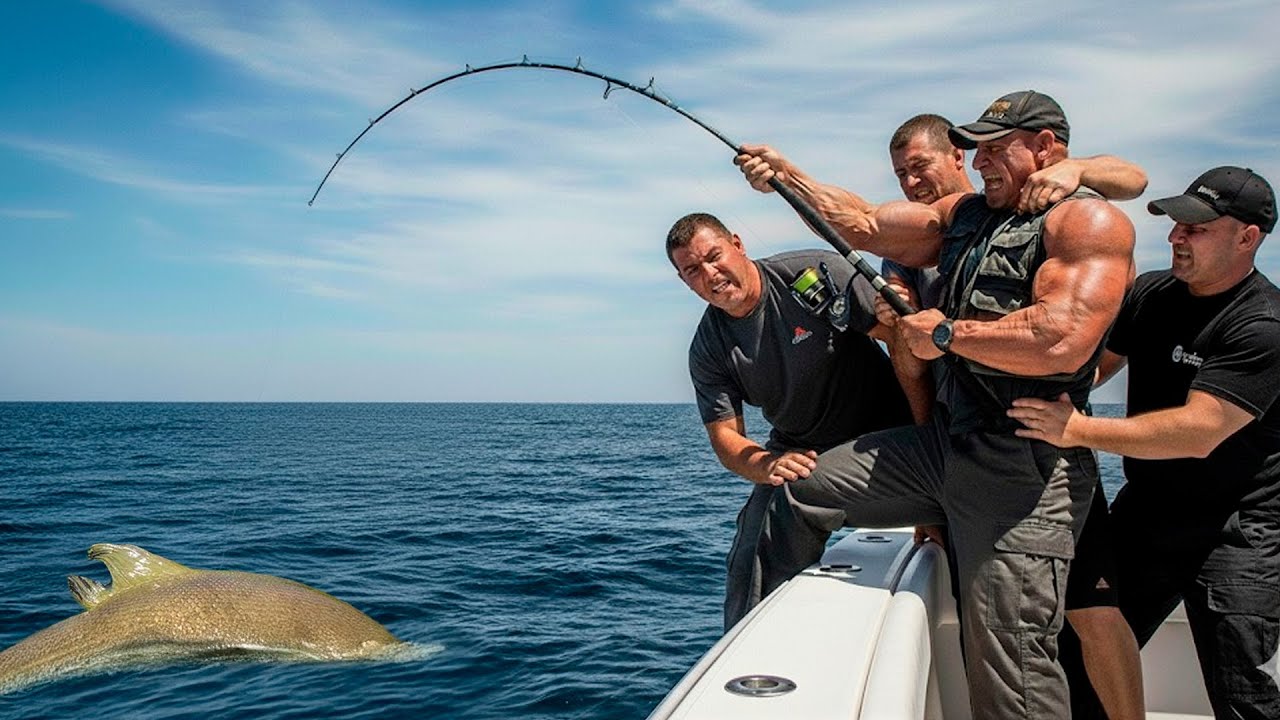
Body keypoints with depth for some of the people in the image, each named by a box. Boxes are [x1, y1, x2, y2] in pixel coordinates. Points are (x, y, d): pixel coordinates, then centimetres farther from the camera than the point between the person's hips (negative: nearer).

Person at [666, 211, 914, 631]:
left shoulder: (816, 273, -16)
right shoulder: (708, 350, -5)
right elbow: (724, 434, -8)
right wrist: (766, 467, -32)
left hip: (881, 437, -3)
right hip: (798, 454, 3)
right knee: (751, 565, -9)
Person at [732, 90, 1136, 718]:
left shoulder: (1089, 221, -9)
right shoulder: (965, 213, 17)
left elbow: (1061, 340, -25)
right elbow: (866, 225, 20)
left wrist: (946, 333, -13)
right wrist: (787, 176, 10)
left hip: (1025, 470, -8)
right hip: (942, 441, 9)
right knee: (801, 490, 13)